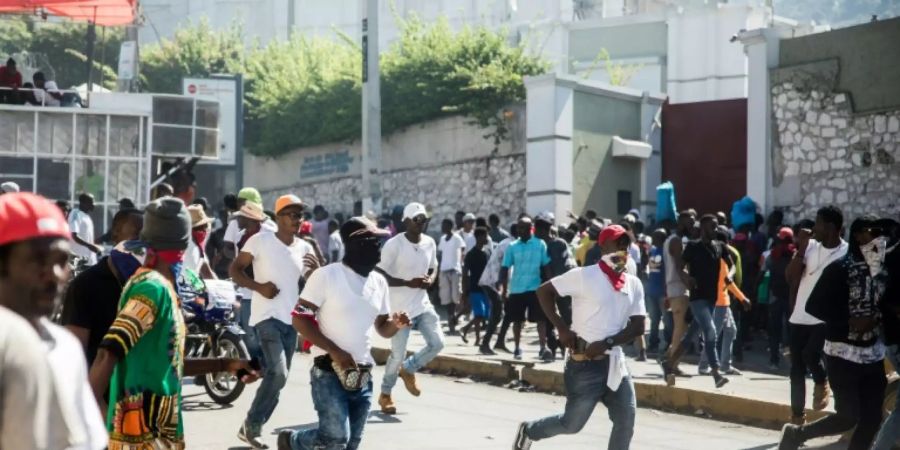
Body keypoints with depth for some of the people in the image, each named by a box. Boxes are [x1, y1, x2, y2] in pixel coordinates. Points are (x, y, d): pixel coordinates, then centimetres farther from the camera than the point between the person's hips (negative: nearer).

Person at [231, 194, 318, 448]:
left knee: (277, 377, 10)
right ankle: (252, 425, -4)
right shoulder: (261, 241, -6)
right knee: (277, 373, -20)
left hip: (291, 321, 7)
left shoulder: (305, 248, 9)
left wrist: (318, 271, -12)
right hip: (266, 317, -6)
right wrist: (258, 286, -18)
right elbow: (234, 270, -3)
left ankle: (251, 429, 23)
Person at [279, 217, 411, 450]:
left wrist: (396, 324, -6)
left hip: (363, 376, 6)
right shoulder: (326, 275, -9)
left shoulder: (379, 282, 10)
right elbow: (300, 319, -10)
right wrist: (335, 350, -19)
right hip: (329, 371, -6)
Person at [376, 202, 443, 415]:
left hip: (423, 305, 6)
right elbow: (379, 275, -15)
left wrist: (430, 280, -7)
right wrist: (408, 283, -25)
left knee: (437, 343, -2)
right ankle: (385, 394, 21)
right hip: (400, 307, -6)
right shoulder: (393, 244, -16)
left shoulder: (430, 243, 4)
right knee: (398, 354, -2)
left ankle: (408, 369, 26)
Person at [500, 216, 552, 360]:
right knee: (517, 320, 9)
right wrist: (504, 290, -2)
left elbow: (546, 266, 1)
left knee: (540, 319, -6)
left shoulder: (540, 244, -1)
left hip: (535, 288, -2)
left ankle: (543, 348, -5)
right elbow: (505, 268, 3)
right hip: (516, 289, 2)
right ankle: (517, 348, 20)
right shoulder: (512, 247, 2)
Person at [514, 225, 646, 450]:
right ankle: (529, 431, 32)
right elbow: (544, 291, -5)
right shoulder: (585, 276, -9)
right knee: (572, 423, 3)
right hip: (585, 363, -5)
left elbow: (638, 326, 2)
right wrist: (562, 327, -13)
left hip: (615, 361, 5)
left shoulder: (634, 284, 6)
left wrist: (606, 343, -12)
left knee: (626, 420, -4)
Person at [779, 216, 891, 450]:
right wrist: (849, 321, -18)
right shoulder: (840, 269, -12)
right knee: (848, 417, -6)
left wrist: (875, 318, -7)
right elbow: (814, 305, -13)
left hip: (873, 354, 6)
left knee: (872, 418, 3)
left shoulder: (885, 270, 3)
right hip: (843, 353, -6)